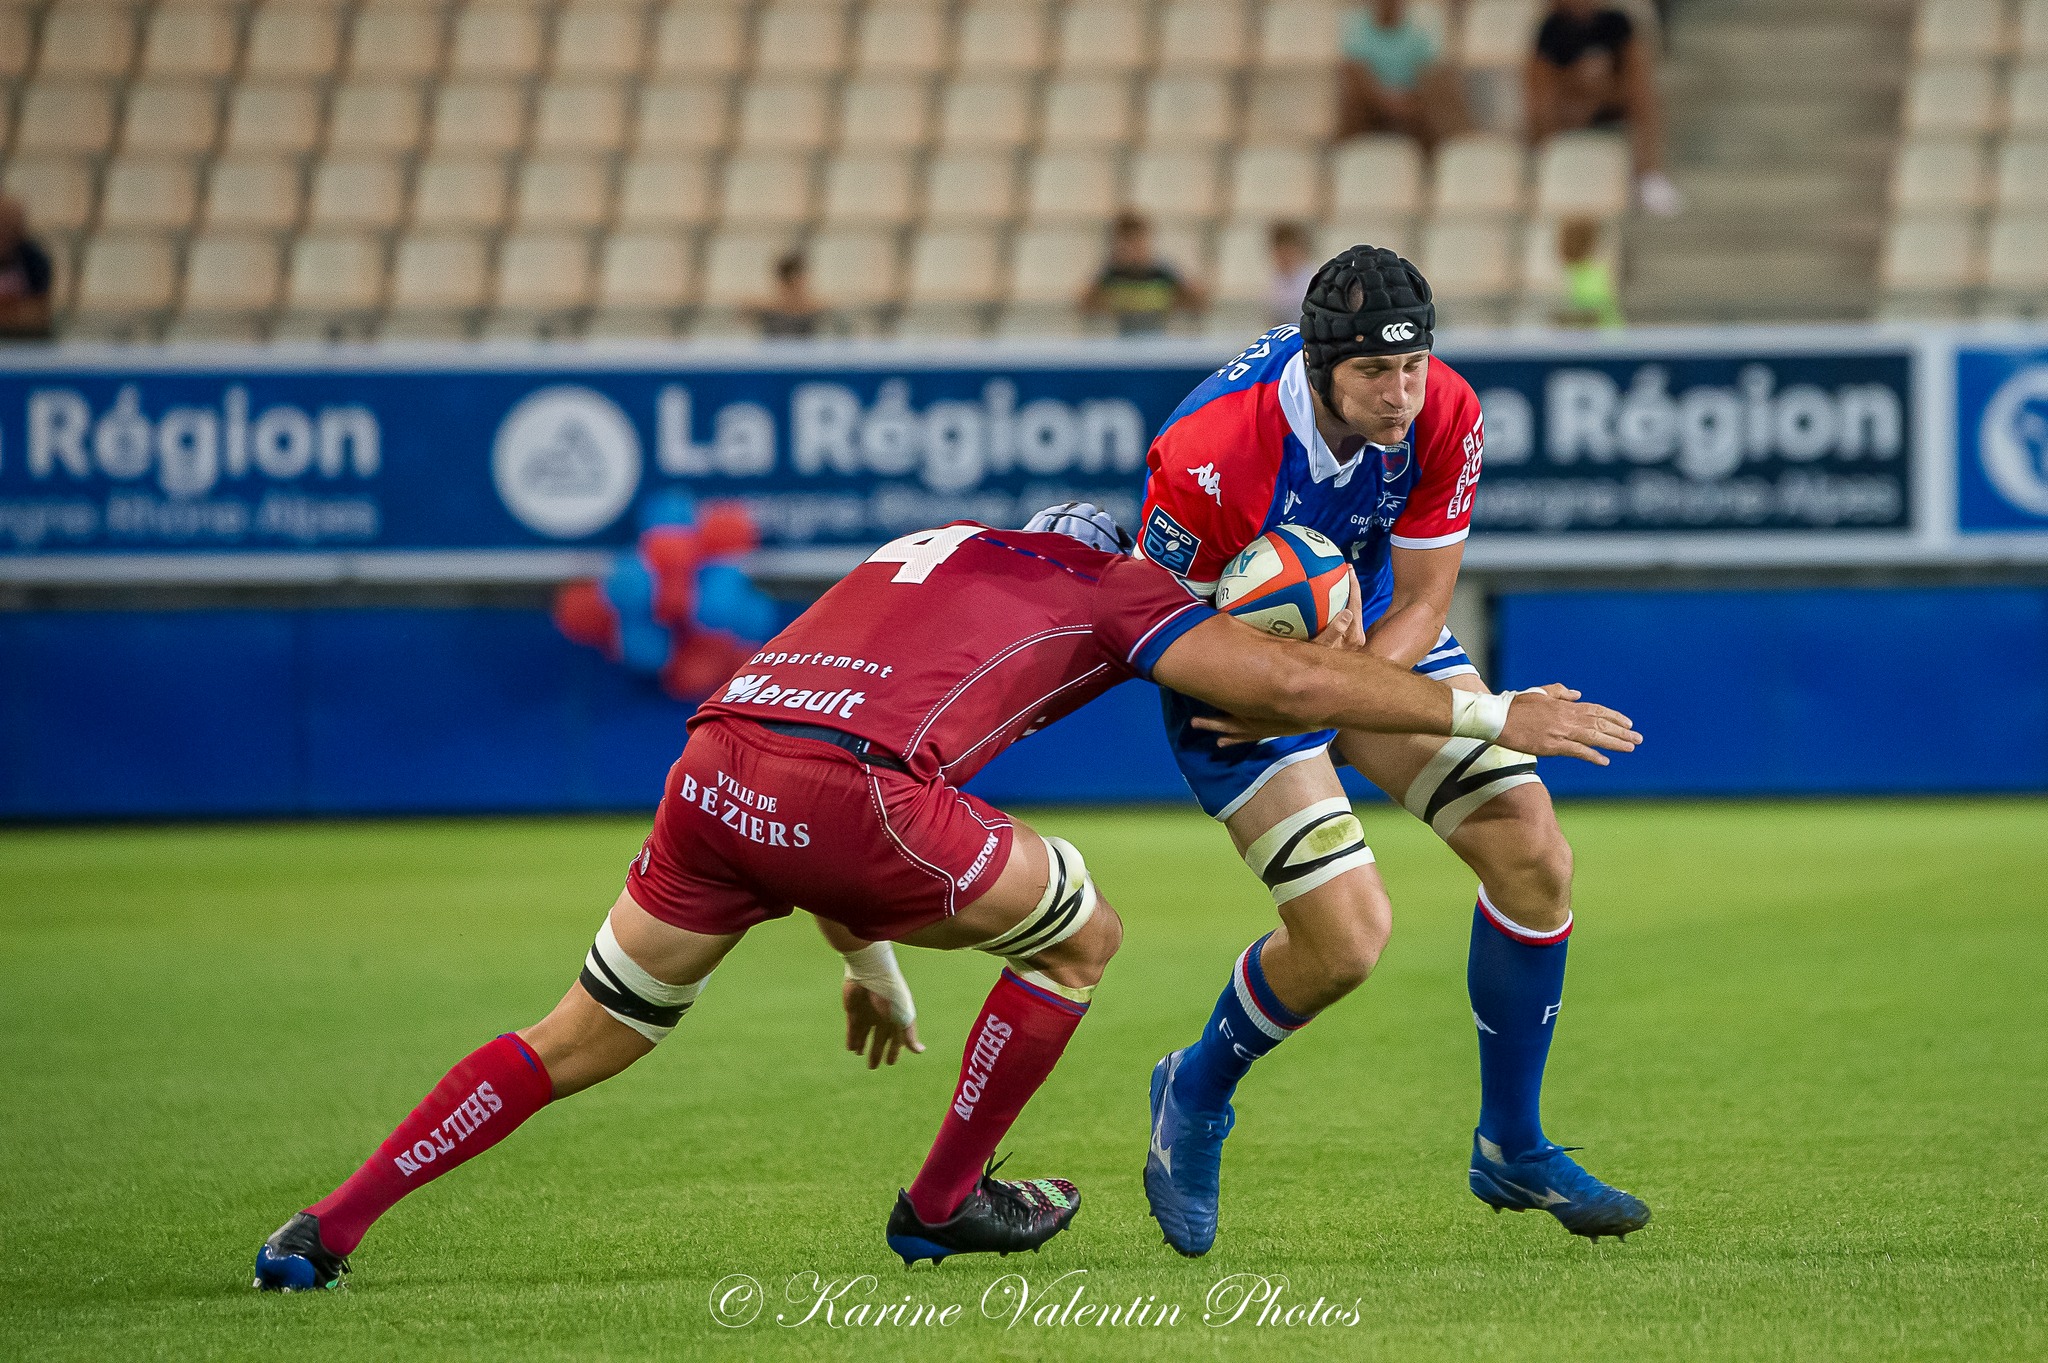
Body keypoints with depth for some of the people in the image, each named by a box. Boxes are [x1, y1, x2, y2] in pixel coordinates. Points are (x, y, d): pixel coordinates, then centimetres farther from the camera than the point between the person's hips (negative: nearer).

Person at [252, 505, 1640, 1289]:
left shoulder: (927, 552, 38)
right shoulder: (1108, 587, 20)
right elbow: (1287, 680, 11)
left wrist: (867, 959, 46)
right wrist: (1485, 712, 20)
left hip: (712, 772, 6)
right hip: (853, 795, -6)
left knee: (577, 1046, 20)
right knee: (1083, 936, 19)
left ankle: (327, 1230, 14)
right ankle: (945, 1203, 27)